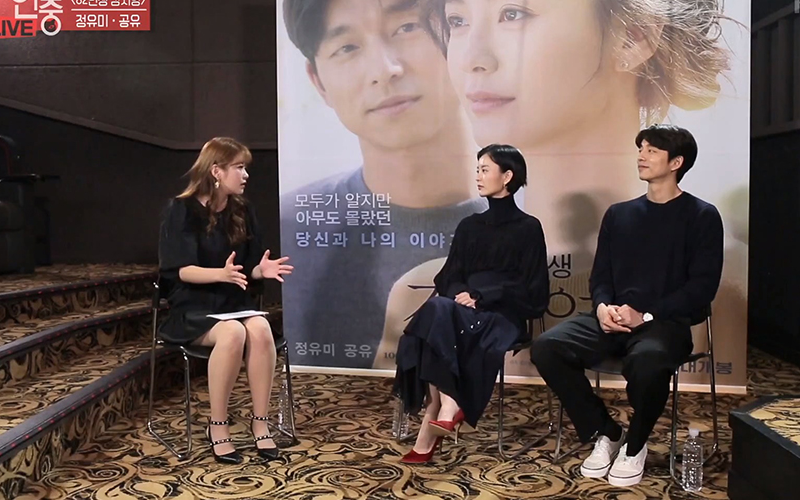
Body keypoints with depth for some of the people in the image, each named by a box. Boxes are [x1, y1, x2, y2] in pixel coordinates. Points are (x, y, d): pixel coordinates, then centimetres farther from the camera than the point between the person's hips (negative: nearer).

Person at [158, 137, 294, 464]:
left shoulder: (243, 211, 7)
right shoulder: (182, 211, -8)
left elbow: (248, 270, 9)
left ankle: (260, 422, -18)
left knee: (261, 330, -30)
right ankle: (217, 426, -19)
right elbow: (183, 270, -15)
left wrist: (261, 270, -15)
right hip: (193, 305, -4)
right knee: (233, 333, -35)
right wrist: (221, 273, -33)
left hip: (234, 301, 4)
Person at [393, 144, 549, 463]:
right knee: (437, 311, -31)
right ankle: (448, 405, -29)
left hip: (503, 315, -5)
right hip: (463, 309, 5)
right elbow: (450, 277, 13)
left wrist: (481, 296, -15)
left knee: (438, 316, -32)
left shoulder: (528, 228, 4)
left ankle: (435, 410, -28)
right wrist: (461, 295, -11)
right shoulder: (469, 226, 19)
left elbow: (531, 289, -3)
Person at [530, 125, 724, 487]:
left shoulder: (702, 216, 3)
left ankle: (634, 444, -7)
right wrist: (602, 306, -9)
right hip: (614, 320, 5)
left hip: (666, 322, -4)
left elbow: (702, 286, -5)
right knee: (547, 347, -22)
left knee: (647, 360, -40)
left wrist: (646, 315, -17)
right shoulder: (619, 214, 17)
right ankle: (605, 433, -3)